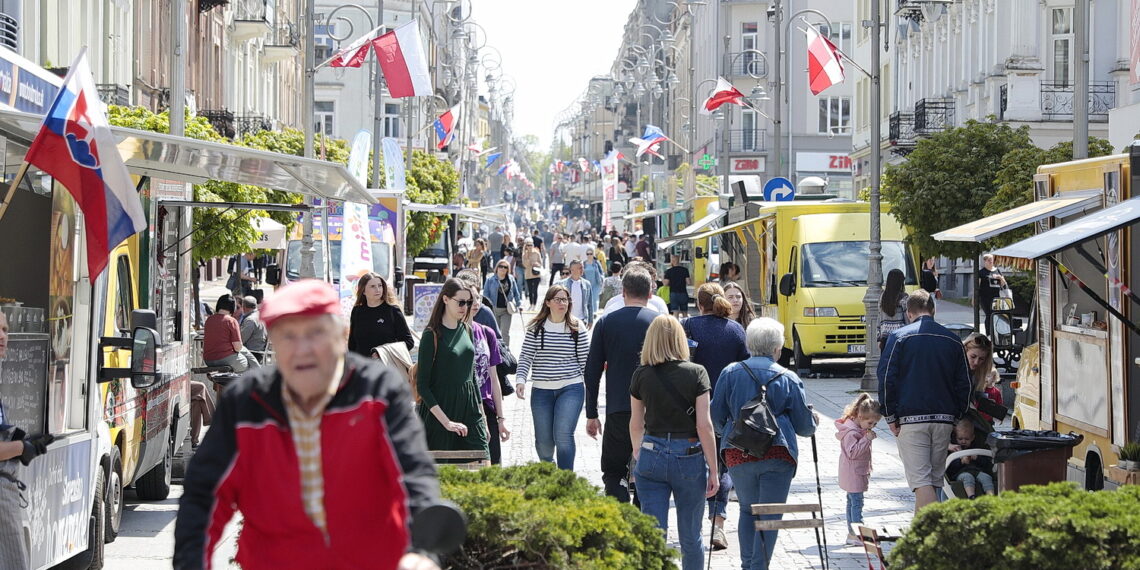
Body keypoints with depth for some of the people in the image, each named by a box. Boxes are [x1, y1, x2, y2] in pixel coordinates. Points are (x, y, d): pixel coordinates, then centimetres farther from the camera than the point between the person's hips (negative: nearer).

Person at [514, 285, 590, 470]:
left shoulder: (577, 328, 1)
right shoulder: (536, 328, 2)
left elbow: (585, 359, 6)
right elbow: (525, 357, 1)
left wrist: (590, 384, 8)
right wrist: (520, 380, -12)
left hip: (571, 389, -2)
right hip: (541, 391, 2)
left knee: (563, 435, -17)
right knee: (544, 440, 8)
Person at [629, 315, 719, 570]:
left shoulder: (641, 375, 0)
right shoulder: (696, 373, -6)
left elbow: (636, 424, 11)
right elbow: (704, 425, -9)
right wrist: (713, 471, -4)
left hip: (651, 456, 1)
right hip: (689, 457, -1)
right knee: (690, 537, 12)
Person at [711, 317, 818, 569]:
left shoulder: (730, 373, 5)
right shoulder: (789, 378, 2)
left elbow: (716, 418, 8)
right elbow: (804, 425, 7)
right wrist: (813, 421, 30)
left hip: (738, 454, 2)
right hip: (778, 455, -2)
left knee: (748, 510, 18)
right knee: (770, 516, 1)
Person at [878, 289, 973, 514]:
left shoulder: (899, 338, -2)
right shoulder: (952, 340, 9)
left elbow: (886, 379, -5)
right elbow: (964, 383, 10)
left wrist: (891, 417, 0)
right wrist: (957, 417, 16)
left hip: (911, 419, -4)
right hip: (944, 419, 4)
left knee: (921, 480, -8)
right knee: (935, 478, 14)